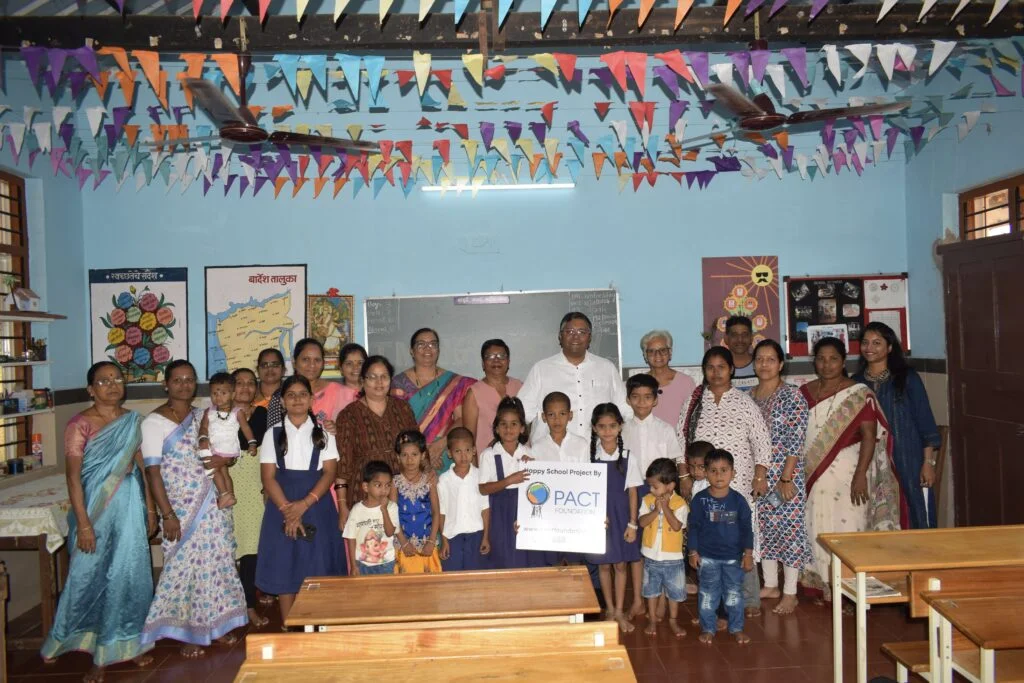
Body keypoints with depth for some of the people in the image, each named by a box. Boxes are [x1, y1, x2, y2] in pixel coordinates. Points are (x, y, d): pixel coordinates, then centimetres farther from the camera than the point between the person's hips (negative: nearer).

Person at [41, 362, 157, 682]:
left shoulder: (133, 421, 5)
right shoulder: (80, 424, -10)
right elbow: (73, 475, -12)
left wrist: (150, 509, 8)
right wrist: (83, 523, -15)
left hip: (129, 504, 4)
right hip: (95, 506, -4)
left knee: (129, 573, 9)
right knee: (91, 575, 6)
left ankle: (127, 643, 25)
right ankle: (98, 655, 22)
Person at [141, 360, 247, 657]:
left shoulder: (204, 416, 9)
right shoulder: (154, 422, -6)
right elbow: (153, 472, -9)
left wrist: (223, 460, -6)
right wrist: (167, 514, -15)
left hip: (212, 504, 5)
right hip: (180, 508, -4)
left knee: (216, 562, 9)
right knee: (184, 566, 2)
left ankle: (216, 625, 24)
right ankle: (188, 633, 17)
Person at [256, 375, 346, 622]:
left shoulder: (323, 432, 4)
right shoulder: (273, 433, 4)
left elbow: (330, 472, -3)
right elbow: (268, 476, -2)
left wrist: (305, 504, -16)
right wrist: (287, 510, -14)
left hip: (316, 504, 0)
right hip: (282, 505, 1)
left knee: (317, 565, 1)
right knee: (284, 565, 2)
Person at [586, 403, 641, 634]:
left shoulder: (628, 456, -4)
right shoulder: (589, 455, -6)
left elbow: (632, 491, -1)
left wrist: (632, 523, -3)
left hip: (621, 514, 0)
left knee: (621, 564, 8)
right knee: (604, 564, 10)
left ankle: (619, 610, 21)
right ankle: (609, 608, 27)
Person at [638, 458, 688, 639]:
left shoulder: (679, 503, -13)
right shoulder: (647, 500, -5)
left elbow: (677, 526, -22)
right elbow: (641, 522, -13)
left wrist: (666, 508, -25)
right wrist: (656, 510, -23)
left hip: (673, 556, -2)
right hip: (651, 555, 2)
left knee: (675, 590, 12)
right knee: (652, 589, 15)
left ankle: (673, 620, 31)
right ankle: (652, 620, 29)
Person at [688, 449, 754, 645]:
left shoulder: (738, 500, -7)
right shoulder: (700, 499, -10)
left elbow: (747, 528, -1)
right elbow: (693, 527, -3)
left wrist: (748, 553, -3)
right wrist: (693, 552, -4)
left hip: (733, 557, 1)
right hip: (707, 556, -1)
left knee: (734, 594, 14)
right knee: (708, 594, 10)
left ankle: (736, 628, 30)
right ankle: (708, 628, 25)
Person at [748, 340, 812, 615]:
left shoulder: (792, 396, -10)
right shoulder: (749, 396, 8)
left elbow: (796, 442, -14)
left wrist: (786, 478, -17)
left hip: (784, 474, -6)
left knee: (789, 528, 1)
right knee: (763, 529, 13)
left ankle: (790, 593, 12)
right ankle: (770, 585, 27)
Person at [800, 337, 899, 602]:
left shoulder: (858, 394, -5)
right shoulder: (805, 392, 9)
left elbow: (869, 436, -10)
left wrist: (861, 475, -17)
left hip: (848, 472, -4)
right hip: (814, 475, 4)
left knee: (848, 528, -3)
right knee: (817, 528, 8)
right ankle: (822, 587, 20)